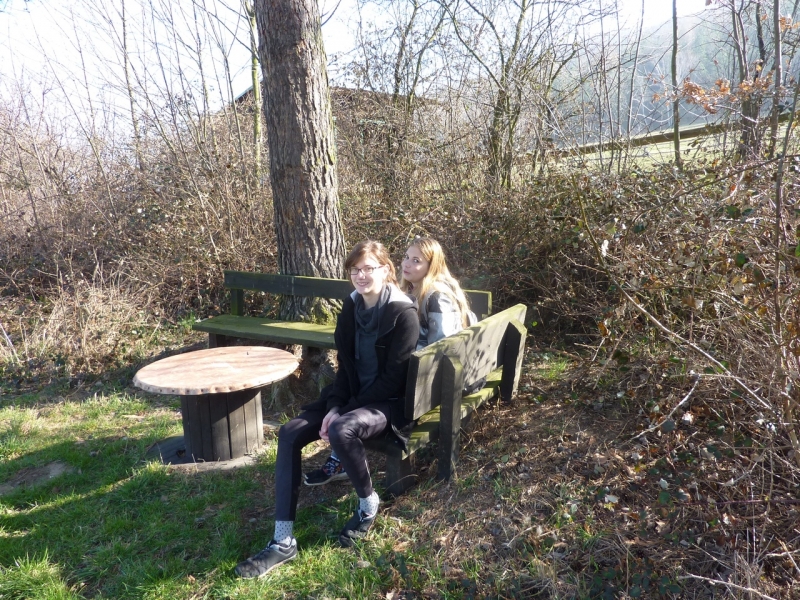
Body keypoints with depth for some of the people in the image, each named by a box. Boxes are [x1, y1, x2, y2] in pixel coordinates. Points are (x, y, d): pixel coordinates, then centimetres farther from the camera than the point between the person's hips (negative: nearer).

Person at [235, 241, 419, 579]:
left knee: (342, 430, -36)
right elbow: (346, 365, 6)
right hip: (352, 396, 7)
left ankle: (368, 503, -5)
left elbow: (393, 379, -18)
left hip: (389, 402, -7)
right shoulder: (351, 307, 4)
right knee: (289, 433, -11)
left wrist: (344, 412, -19)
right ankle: (283, 541, -9)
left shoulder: (404, 314, -16)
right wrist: (334, 406, -11)